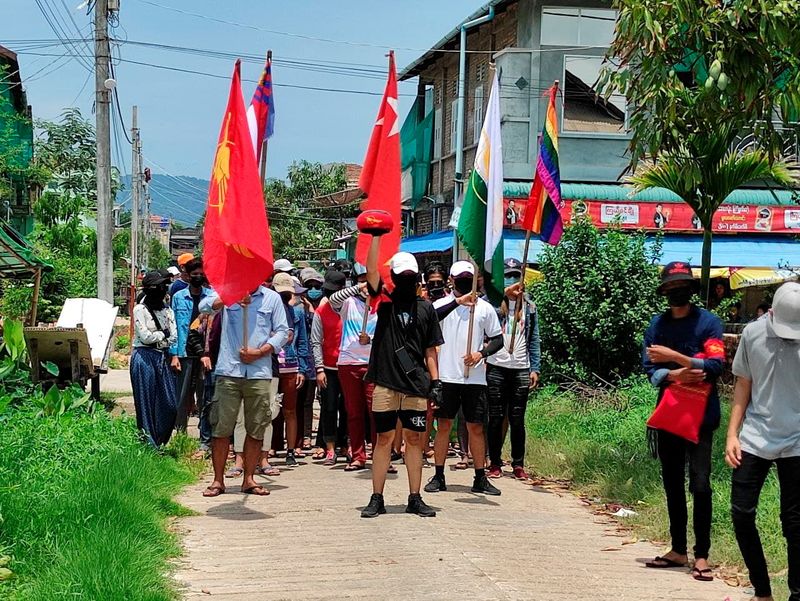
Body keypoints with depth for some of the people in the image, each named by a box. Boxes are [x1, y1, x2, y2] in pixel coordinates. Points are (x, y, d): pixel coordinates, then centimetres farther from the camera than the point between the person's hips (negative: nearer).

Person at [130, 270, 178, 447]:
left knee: (170, 404, 2)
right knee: (147, 404, -2)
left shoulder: (166, 310, 13)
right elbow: (145, 336, -13)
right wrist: (164, 334, -1)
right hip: (145, 358, -6)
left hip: (162, 358, 6)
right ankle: (149, 445, 4)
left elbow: (174, 336, 5)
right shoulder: (140, 309, -5)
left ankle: (160, 443, 14)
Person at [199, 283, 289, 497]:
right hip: (228, 370, -1)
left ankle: (249, 479, 17)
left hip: (259, 372, 1)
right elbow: (205, 306, -10)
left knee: (256, 429, 5)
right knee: (221, 428, -1)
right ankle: (218, 480, 8)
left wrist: (259, 352, -7)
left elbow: (282, 331, 7)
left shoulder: (272, 298, 10)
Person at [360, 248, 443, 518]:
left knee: (415, 439, 5)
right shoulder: (385, 300, 5)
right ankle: (377, 499, 8)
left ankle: (415, 498, 12)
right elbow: (371, 269, -9)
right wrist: (377, 236, -15)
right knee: (384, 438, 3)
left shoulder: (426, 308, 10)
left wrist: (435, 380, 2)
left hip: (416, 384, 2)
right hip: (386, 382, -2)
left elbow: (430, 349, 11)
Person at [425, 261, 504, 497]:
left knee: (476, 427, 5)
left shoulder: (485, 308, 8)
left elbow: (498, 339, 10)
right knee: (443, 425, 3)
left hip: (475, 378, 1)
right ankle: (438, 476, 10)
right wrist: (457, 302, -29)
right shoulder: (443, 304, 3)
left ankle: (480, 478, 11)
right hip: (447, 376, -1)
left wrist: (481, 354, -9)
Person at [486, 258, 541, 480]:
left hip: (521, 369, 2)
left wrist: (535, 368, 5)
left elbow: (534, 340, 13)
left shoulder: (529, 306, 12)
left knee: (517, 419, 5)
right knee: (496, 418, 2)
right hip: (496, 368, -2)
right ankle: (495, 463, 9)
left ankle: (518, 464, 11)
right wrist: (504, 293, -28)